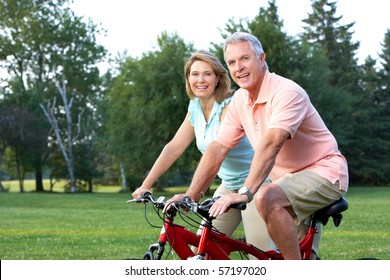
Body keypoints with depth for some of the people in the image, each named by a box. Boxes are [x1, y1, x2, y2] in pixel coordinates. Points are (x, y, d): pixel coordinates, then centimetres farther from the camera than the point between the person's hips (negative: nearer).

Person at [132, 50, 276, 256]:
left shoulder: (229, 106, -20)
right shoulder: (195, 108, 4)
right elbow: (174, 148, 3)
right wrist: (145, 186, -3)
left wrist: (193, 193, -42)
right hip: (229, 185, 7)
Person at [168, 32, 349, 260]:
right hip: (290, 179, 8)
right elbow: (217, 149, 0)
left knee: (266, 198, -31)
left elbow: (270, 145, -34)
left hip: (323, 172, -8)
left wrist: (246, 192, -44)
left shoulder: (287, 92, -21)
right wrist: (190, 196, -10)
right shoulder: (240, 100, 3)